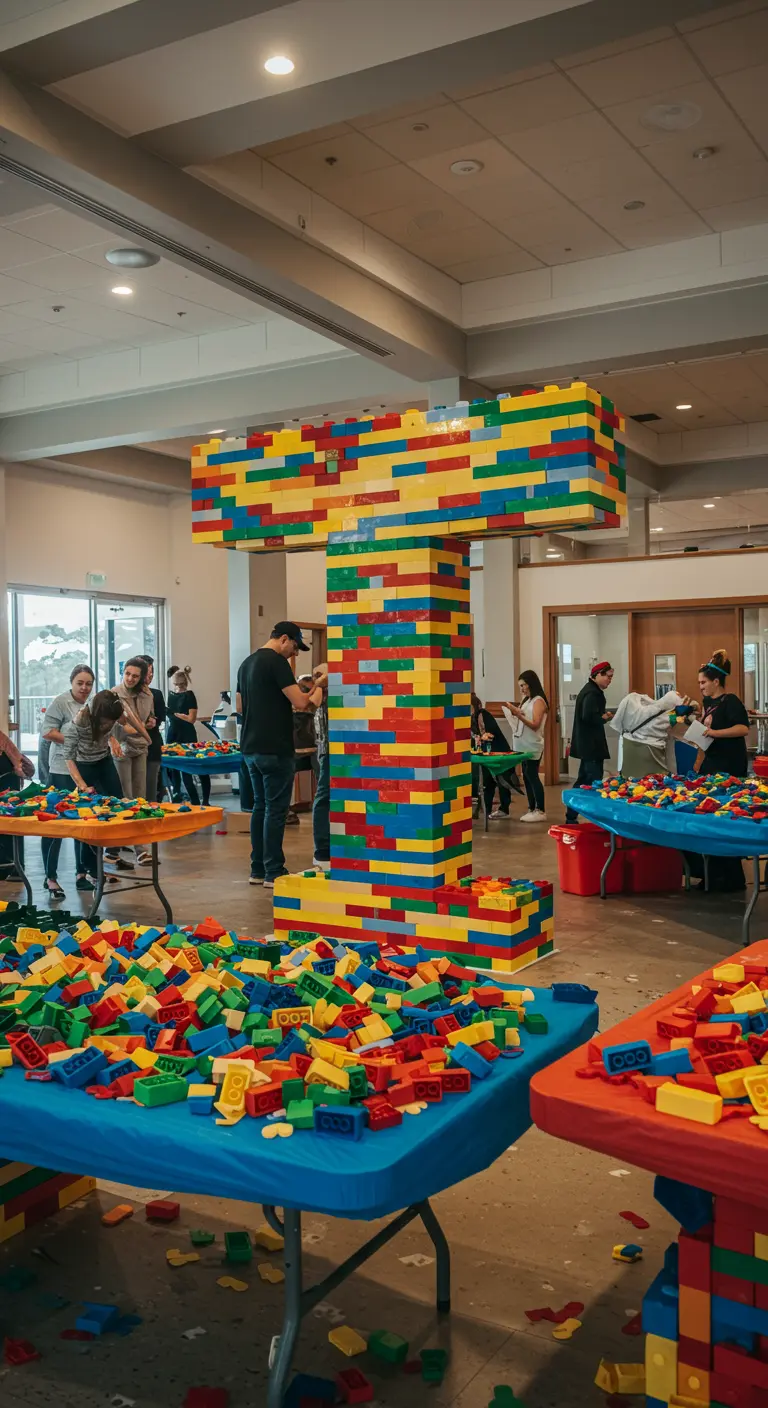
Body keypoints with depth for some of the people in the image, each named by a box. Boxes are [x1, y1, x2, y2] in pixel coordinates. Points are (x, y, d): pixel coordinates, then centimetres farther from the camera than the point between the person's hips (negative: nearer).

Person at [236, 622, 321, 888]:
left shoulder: (247, 664, 15)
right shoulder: (276, 662, -13)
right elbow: (300, 701, -19)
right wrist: (314, 698, 1)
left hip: (251, 748, 9)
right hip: (274, 749, -9)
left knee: (260, 806, 14)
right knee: (276, 809, -4)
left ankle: (258, 869, 17)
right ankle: (273, 873, -1)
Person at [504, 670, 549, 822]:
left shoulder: (539, 701, -9)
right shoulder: (527, 700, 16)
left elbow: (535, 725, -16)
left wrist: (518, 714, -21)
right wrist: (516, 714, 1)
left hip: (533, 746, -8)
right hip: (524, 745, 8)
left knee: (532, 776, -8)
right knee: (526, 776, 6)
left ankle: (540, 811, -5)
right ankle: (532, 809, 10)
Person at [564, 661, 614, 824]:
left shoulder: (590, 690, 17)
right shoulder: (592, 693, -16)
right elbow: (588, 717, -27)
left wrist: (603, 713, 6)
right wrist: (603, 718, -12)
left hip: (586, 743, 11)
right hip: (591, 744, -11)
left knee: (584, 780, 14)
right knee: (595, 783, -7)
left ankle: (571, 818, 18)